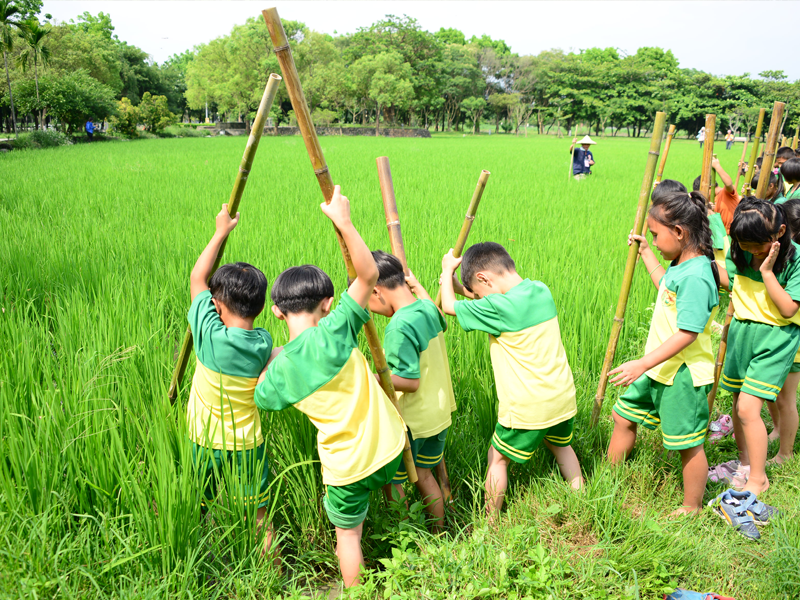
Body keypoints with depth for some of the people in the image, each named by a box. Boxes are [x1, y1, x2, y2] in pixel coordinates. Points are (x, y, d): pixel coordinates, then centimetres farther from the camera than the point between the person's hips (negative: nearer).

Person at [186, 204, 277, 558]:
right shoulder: (263, 343, -13)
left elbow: (197, 278, -9)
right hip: (248, 444, 1)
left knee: (198, 513, 19)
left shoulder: (210, 336, -20)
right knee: (259, 515, 12)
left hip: (206, 442, -1)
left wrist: (221, 232, -3)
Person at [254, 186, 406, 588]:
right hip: (390, 447, 0)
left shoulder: (279, 371, -13)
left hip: (347, 465, 1)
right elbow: (368, 274, -22)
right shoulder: (333, 332, -20)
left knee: (347, 531, 23)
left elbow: (259, 399, 9)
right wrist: (343, 221, -26)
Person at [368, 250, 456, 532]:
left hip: (410, 422, -8)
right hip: (438, 414, 8)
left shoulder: (400, 326, -27)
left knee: (391, 481, 11)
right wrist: (417, 286, 27)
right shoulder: (428, 308, -3)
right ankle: (439, 533, 35)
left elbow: (410, 381, -27)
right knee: (424, 475, 23)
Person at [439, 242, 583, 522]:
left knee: (498, 458, 13)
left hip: (528, 409, -7)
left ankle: (490, 522, 23)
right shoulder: (541, 290, -1)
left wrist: (448, 270, 5)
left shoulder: (499, 308, -23)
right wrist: (461, 287, 12)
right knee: (562, 446, 31)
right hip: (563, 398, 7)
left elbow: (448, 306, -10)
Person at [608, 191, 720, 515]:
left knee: (688, 444, 6)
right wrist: (646, 254, 29)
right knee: (623, 416, 19)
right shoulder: (681, 266, 6)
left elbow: (687, 333, -30)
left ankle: (692, 508, 24)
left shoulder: (696, 276, -26)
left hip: (683, 376, -10)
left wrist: (644, 363, -32)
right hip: (659, 368, 10)